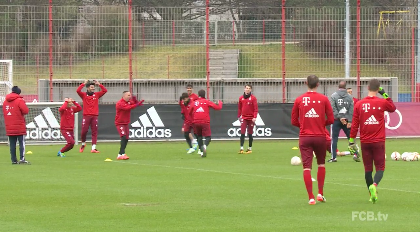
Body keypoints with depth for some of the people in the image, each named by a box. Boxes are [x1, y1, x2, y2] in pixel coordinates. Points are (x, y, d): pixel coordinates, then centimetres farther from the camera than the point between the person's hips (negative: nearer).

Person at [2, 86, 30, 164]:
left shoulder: (5, 102, 11)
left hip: (9, 128, 6)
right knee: (22, 143, -3)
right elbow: (25, 111, -14)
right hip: (19, 127, -6)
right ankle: (22, 159, -12)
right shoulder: (19, 100, -10)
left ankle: (14, 160, 6)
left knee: (12, 144, 7)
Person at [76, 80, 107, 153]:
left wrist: (99, 84, 2)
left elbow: (105, 91, 4)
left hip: (94, 116, 2)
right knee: (84, 131, -3)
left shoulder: (96, 95, 12)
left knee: (94, 132, -3)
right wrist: (84, 84, -7)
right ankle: (83, 144, 23)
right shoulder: (84, 95, 5)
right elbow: (78, 90, -11)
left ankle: (93, 148, -5)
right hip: (86, 116, -2)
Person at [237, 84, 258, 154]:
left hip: (251, 119, -2)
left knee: (250, 134, 6)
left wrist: (254, 117, -18)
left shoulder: (253, 98, -5)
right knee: (242, 133, -8)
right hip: (243, 118, 2)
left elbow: (256, 108, -8)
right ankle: (241, 148, -10)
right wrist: (239, 116, 10)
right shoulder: (241, 98, 4)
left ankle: (250, 148, 15)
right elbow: (239, 108, 12)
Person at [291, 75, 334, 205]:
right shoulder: (323, 99, -1)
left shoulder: (299, 100, 1)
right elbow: (331, 119, -1)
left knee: (307, 167, -1)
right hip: (320, 136, 0)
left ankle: (311, 198, -8)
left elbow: (294, 121, 6)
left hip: (304, 137, 0)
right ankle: (320, 193, 15)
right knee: (321, 164, 20)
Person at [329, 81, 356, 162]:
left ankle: (333, 157, -1)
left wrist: (339, 117, -9)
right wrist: (349, 121, -4)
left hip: (336, 120, -2)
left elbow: (333, 109, -10)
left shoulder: (334, 96, -3)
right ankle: (355, 155, 4)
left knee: (334, 139, 3)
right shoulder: (349, 97, 3)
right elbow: (351, 110, -2)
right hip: (347, 120, 2)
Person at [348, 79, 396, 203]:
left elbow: (354, 124, 0)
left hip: (365, 142, 2)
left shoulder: (359, 104, -1)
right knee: (380, 168, 2)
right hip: (379, 142, -2)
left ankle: (372, 195, 13)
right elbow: (393, 108, 18)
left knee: (368, 169, 10)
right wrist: (385, 94, 18)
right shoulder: (382, 102, -4)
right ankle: (374, 185, -27)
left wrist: (351, 141, 6)